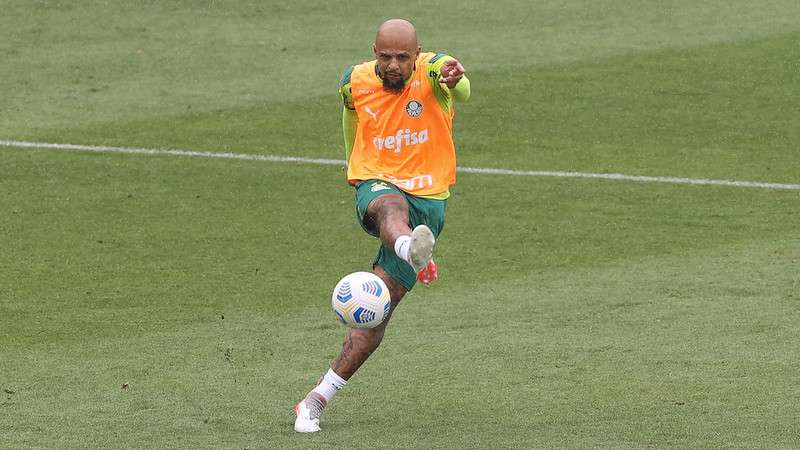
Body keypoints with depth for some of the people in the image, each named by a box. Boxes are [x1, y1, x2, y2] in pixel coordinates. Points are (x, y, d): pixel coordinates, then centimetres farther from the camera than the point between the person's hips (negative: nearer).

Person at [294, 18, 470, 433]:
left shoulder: (431, 71, -10)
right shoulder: (354, 83, 0)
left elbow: (460, 91, -34)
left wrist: (454, 80, -59)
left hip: (427, 200, -1)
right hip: (376, 186, 1)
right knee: (393, 208, -40)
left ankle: (317, 399, 0)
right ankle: (411, 248, -77)